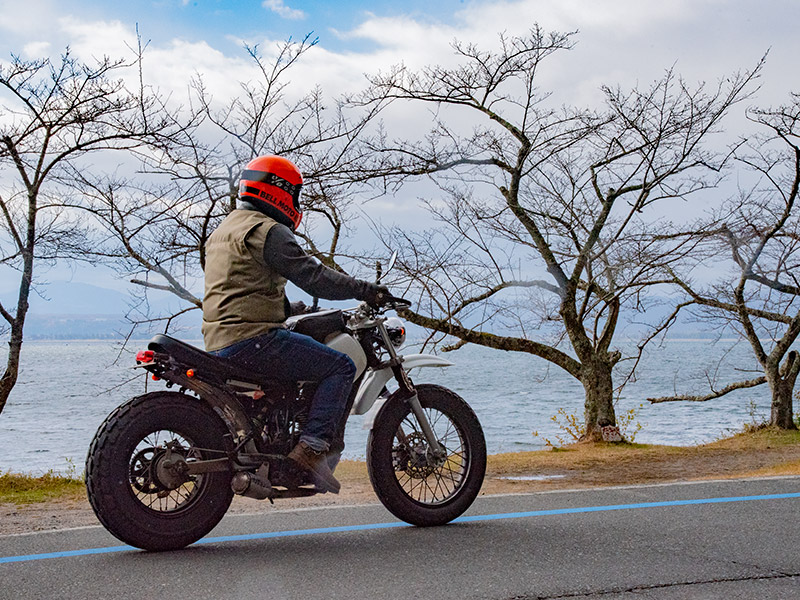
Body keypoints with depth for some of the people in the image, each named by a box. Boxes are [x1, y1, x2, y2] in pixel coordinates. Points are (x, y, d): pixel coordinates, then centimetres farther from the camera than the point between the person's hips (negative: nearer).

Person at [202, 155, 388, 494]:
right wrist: (366, 290, -10)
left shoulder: (222, 231, 24)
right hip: (252, 337, -10)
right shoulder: (266, 230, -9)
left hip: (218, 344, 10)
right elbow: (311, 276, -16)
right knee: (340, 367, -9)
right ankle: (312, 447, -18)